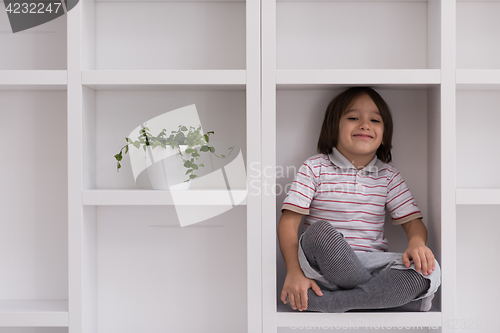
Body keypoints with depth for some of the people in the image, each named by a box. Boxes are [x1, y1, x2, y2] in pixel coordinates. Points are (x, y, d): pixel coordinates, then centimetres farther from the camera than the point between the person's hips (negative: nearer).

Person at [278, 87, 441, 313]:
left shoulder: (389, 176, 11)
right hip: (322, 265, -3)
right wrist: (294, 272, -20)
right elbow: (289, 222, -6)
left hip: (370, 264, 3)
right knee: (319, 231, -36)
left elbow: (413, 222, 8)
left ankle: (322, 301, -24)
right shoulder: (315, 168, 1)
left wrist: (417, 243, -17)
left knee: (430, 271, -24)